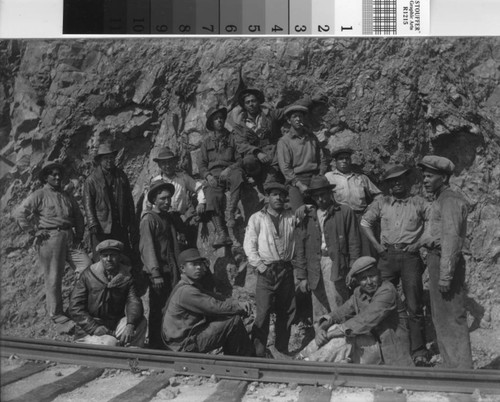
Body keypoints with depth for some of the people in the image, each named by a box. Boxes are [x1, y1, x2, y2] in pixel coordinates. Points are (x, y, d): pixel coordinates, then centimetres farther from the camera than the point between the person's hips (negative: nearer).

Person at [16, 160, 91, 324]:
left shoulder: (67, 196, 19)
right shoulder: (39, 195, 0)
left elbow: (79, 217, 26)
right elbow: (21, 213, -9)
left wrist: (79, 235, 14)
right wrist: (35, 231, -9)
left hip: (69, 237, 6)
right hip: (50, 238, -6)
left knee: (87, 266, -5)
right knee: (53, 278, 0)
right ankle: (55, 313, 12)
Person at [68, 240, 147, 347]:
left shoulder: (127, 276, 1)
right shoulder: (88, 275, -4)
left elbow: (134, 302, -13)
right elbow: (75, 307, -7)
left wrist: (130, 325, -34)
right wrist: (95, 328, -21)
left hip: (116, 327, 3)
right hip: (89, 330, -3)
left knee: (141, 322, -21)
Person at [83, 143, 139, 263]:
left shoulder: (122, 176, 13)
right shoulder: (91, 180, 0)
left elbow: (129, 202, 15)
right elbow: (88, 204, -3)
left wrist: (132, 225, 10)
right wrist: (92, 225, -15)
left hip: (121, 226, 4)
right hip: (101, 227, -3)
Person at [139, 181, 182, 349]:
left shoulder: (169, 218, 17)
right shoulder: (148, 219, -6)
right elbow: (147, 247, -13)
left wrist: (178, 270, 16)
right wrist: (155, 273, -19)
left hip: (171, 271, 7)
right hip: (157, 272, -7)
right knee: (157, 310, -1)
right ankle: (155, 344, 7)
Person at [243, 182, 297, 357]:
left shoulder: (291, 218, 10)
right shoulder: (257, 218, 3)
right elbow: (249, 244, -1)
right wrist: (259, 265, -10)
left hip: (286, 269, 3)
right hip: (266, 270, -3)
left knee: (286, 312, 8)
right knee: (263, 312, -9)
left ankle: (282, 349, 20)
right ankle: (258, 352, -5)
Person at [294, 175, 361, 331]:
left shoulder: (344, 212, 7)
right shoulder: (306, 217, 12)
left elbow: (354, 243, 4)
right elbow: (300, 248, 12)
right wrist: (301, 276, 7)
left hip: (337, 266, -3)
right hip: (315, 269, 3)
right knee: (319, 316, 4)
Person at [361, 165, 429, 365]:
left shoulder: (418, 203, 7)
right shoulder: (381, 203, 11)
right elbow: (365, 222, 10)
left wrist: (421, 242, -7)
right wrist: (377, 245, 1)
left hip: (410, 256, -2)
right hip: (387, 256, 2)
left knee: (414, 307, -4)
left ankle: (419, 352, 0)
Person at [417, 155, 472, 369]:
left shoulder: (450, 201, -14)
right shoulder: (440, 200, 17)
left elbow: (451, 238, -20)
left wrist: (445, 275, -23)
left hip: (446, 262, -11)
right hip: (436, 260, 11)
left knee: (452, 317, -6)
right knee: (440, 317, 16)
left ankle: (461, 367, 0)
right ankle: (451, 366, 25)